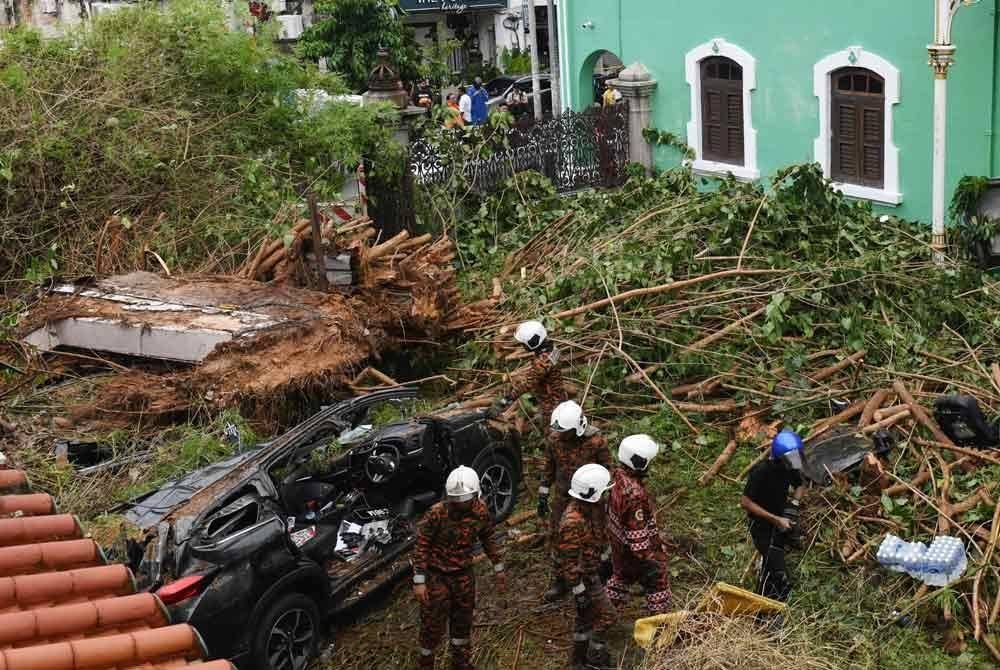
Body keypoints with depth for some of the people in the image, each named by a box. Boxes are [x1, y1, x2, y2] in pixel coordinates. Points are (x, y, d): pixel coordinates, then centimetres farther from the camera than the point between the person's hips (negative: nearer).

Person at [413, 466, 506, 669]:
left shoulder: (480, 512, -10)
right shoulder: (436, 514, -24)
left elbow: (488, 540, 6)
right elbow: (421, 547, -18)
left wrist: (498, 569, 12)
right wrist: (419, 581, -20)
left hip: (464, 575, 4)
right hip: (437, 575, -4)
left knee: (463, 621, 19)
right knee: (433, 623, 5)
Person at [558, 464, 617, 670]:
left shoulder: (592, 506, -3)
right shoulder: (573, 521, -32)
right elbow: (569, 560, -27)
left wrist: (600, 560, 25)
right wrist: (579, 589, -21)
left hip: (591, 571, 9)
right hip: (582, 576, -9)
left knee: (586, 616, 20)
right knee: (605, 616, 1)